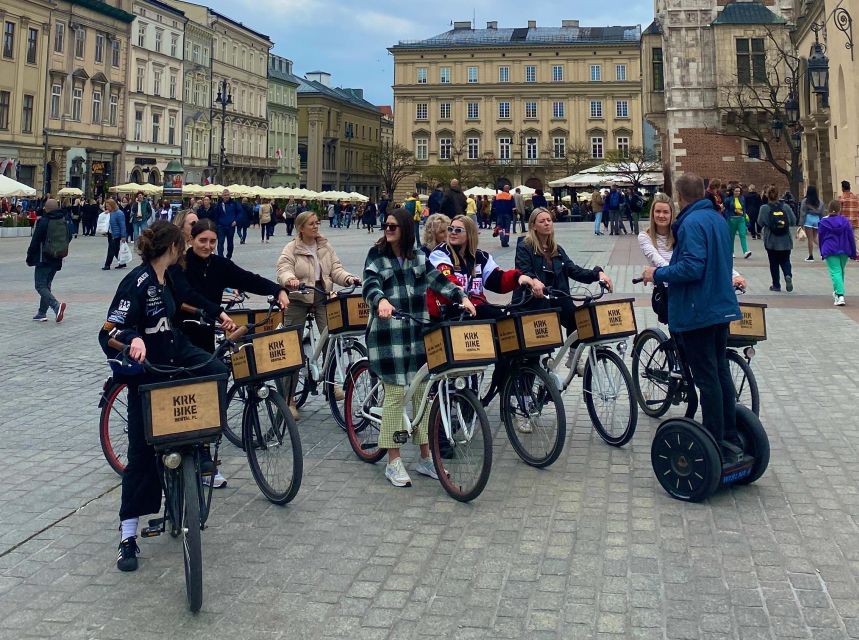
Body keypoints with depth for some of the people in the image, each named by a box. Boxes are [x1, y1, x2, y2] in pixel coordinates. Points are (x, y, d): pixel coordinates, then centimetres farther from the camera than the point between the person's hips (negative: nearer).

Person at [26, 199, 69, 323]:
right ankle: (42, 313, 18)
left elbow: (35, 242, -12)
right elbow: (69, 237, 16)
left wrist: (30, 258, -3)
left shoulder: (43, 221, -14)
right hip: (57, 260, 6)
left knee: (40, 286, -5)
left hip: (44, 260, -6)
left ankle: (56, 305, -27)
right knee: (46, 285, 16)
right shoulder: (64, 221, 4)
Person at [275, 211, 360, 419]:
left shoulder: (325, 246, 6)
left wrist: (348, 278, -17)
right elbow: (283, 269, -19)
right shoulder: (291, 249, -7)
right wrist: (290, 280, -42)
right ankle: (289, 398, 11)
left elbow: (335, 268, 3)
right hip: (298, 300, -3)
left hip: (322, 298, 3)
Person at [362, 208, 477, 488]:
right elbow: (370, 285, -14)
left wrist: (462, 297, -9)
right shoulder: (377, 257, 1)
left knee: (424, 392, 7)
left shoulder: (417, 258, 12)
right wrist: (381, 301, -35)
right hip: (388, 333, -4)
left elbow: (437, 280, 6)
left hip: (417, 333, 4)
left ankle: (425, 457, 20)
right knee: (395, 394, -4)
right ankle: (393, 462, 7)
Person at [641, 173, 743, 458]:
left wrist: (657, 274, -13)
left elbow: (691, 267, -26)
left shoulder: (692, 223, -18)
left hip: (697, 312, -9)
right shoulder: (719, 219, 11)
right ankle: (730, 438, 24)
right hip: (722, 307, 9)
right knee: (721, 372, 16)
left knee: (706, 378, -3)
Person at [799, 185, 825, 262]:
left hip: (808, 219, -4)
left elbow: (803, 213, -6)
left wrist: (801, 224, -3)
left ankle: (811, 256, 3)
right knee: (815, 238, 15)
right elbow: (822, 213, 11)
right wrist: (821, 223, 19)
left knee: (810, 239, 0)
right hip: (817, 219, 4)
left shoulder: (805, 201, -6)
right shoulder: (819, 201, 7)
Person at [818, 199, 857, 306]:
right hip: (844, 251, 3)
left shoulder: (823, 222, -2)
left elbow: (821, 238, 5)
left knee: (835, 272, -8)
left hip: (830, 251, -3)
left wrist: (822, 253, 16)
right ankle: (837, 291, 36)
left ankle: (840, 296, -24)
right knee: (841, 271, 21)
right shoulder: (845, 221, 1)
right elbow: (851, 237, 3)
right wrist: (853, 253, 10)